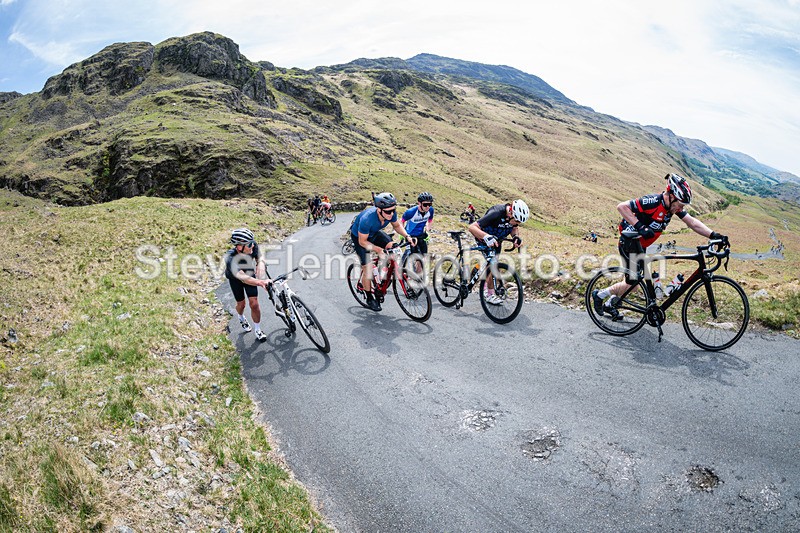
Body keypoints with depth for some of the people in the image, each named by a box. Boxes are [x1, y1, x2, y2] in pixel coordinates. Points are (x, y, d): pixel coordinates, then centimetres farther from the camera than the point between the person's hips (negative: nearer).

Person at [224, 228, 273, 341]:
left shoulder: (253, 245, -34)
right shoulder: (230, 258, -44)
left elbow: (260, 260, -36)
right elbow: (242, 278, -53)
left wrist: (262, 278, -56)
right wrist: (261, 282, -68)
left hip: (250, 274, 2)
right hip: (235, 278, -2)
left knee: (254, 304, -4)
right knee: (241, 304, 10)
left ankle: (258, 331, 16)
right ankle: (241, 319, 46)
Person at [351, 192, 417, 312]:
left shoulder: (391, 213, -26)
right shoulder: (367, 219, -42)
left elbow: (397, 225, -3)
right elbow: (362, 241, -28)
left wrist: (407, 236, -18)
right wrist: (378, 249, -39)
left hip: (374, 233, 5)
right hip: (359, 237, -5)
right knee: (367, 269, -8)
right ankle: (369, 299, 12)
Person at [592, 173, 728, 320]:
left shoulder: (674, 206, -2)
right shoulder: (652, 202, -27)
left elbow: (692, 222, -3)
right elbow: (621, 207, -29)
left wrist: (713, 235, -15)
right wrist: (640, 226, -33)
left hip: (640, 245, 9)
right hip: (629, 241, -9)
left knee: (634, 281, 15)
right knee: (633, 283, -9)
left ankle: (609, 304, 31)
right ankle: (599, 295, 8)